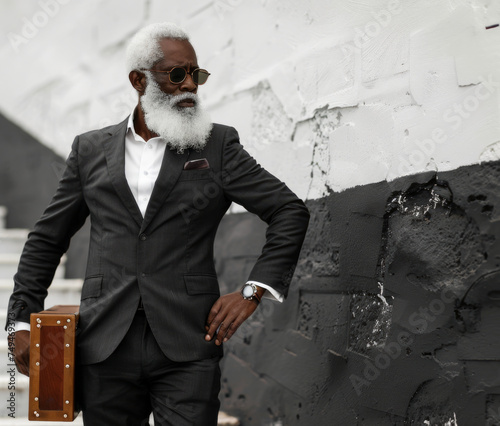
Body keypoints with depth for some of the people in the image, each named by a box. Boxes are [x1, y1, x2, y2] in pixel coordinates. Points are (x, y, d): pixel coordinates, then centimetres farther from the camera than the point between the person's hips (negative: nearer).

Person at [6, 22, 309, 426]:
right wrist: (24, 320, 8)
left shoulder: (218, 145, 5)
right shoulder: (91, 149, 11)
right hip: (106, 346, 2)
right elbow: (47, 238, 16)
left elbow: (291, 212, 5)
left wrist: (252, 291, -4)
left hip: (187, 348, -1)